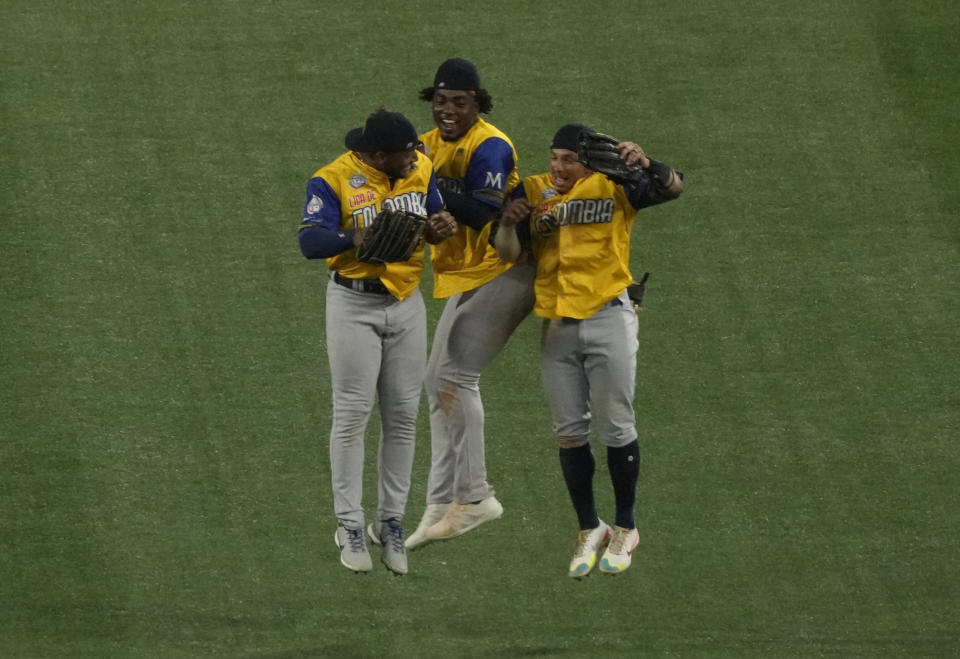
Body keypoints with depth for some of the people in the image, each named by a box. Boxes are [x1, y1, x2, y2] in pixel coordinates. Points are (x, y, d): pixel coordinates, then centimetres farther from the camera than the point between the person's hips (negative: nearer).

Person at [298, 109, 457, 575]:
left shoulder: (420, 170, -1)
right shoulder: (333, 181, -17)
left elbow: (437, 215, 11)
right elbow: (310, 241, -25)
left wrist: (443, 227, -14)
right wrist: (354, 238, -45)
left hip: (406, 303, 5)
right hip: (354, 304, -5)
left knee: (403, 416, 7)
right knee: (352, 414, -2)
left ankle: (391, 522, 17)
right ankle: (349, 527, 6)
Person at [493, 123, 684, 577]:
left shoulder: (615, 186, -4)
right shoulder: (532, 191, 6)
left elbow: (672, 188, -18)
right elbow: (507, 253, 0)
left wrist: (646, 165, -39)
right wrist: (508, 223, -21)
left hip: (608, 318, -4)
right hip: (556, 326, 4)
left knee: (616, 427, 0)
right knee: (569, 433, 7)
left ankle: (625, 529, 13)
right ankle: (589, 530, 19)